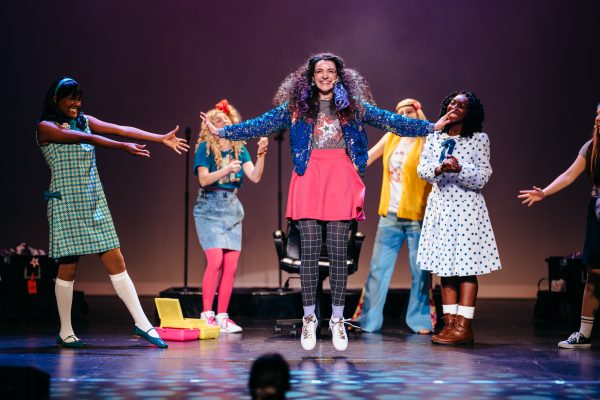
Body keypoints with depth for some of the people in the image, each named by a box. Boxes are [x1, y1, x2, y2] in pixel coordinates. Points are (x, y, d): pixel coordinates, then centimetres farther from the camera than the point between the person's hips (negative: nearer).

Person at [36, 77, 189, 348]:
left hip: (94, 202, 5)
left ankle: (142, 323, -1)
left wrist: (162, 138, -6)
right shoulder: (46, 127, -5)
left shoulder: (85, 121, 13)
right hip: (66, 202, -5)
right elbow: (86, 139, -19)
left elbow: (122, 130, 3)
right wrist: (123, 148, -30)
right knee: (68, 267, -2)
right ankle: (65, 333, 10)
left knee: (116, 262, 0)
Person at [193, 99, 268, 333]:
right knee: (215, 260, -17)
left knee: (231, 265, -1)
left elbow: (255, 177, 0)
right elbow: (203, 179, -14)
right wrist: (226, 169, -27)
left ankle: (222, 316, 6)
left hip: (232, 208, 5)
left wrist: (261, 154, -14)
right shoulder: (205, 147, -3)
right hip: (209, 208, -5)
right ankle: (206, 314, -10)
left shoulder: (239, 149, 10)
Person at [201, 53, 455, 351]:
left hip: (341, 177, 0)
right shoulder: (296, 106, 10)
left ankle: (337, 319, 8)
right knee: (309, 251, -1)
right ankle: (309, 318, 8)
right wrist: (223, 132, 3)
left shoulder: (354, 106, 11)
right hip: (309, 176, 0)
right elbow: (262, 125, 9)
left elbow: (391, 121, 10)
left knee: (338, 252, 0)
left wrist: (431, 127, 5)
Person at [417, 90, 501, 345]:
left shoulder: (479, 140, 0)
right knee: (445, 267, 5)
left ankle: (464, 326, -6)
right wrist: (438, 169, -17)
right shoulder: (434, 137, 11)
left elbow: (482, 178, -5)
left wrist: (460, 170, -22)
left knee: (466, 267, -6)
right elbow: (422, 168, 4)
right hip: (440, 206, 5)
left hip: (467, 207, -4)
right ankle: (450, 324, 9)